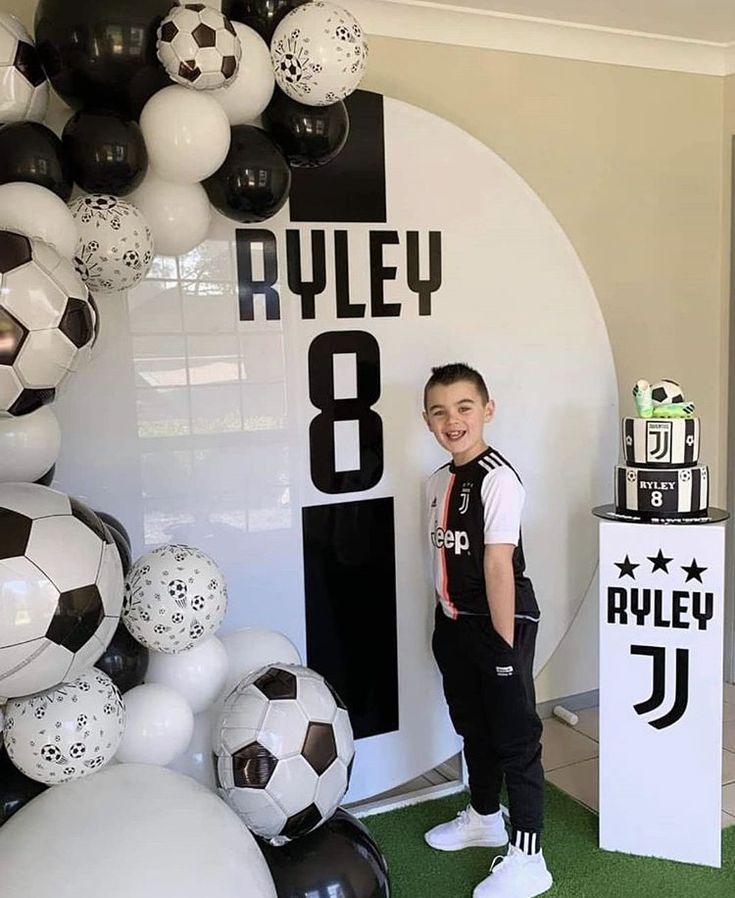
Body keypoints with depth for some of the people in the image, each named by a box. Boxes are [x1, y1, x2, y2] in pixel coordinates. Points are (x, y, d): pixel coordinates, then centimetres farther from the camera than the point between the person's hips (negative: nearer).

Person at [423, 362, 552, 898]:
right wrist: (445, 621, 12)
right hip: (455, 625, 8)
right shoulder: (439, 482, 6)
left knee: (515, 737, 3)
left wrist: (505, 642, -21)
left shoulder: (498, 478, -19)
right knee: (473, 728, 23)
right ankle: (484, 818, 43)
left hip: (499, 623, -8)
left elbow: (498, 563, -21)